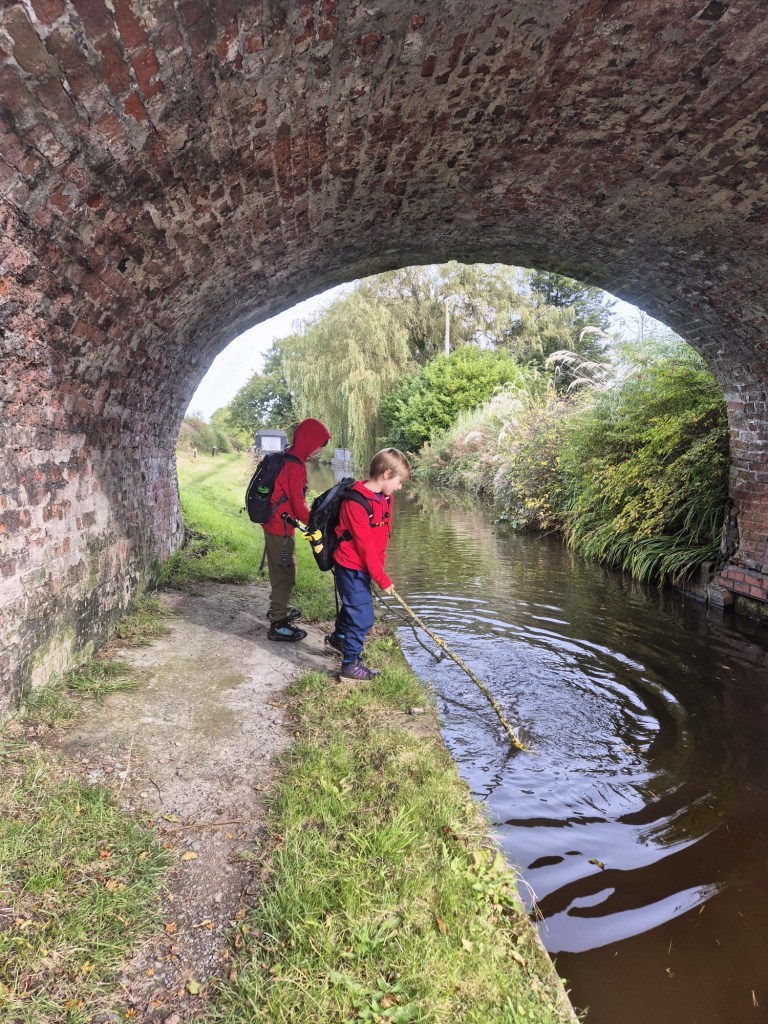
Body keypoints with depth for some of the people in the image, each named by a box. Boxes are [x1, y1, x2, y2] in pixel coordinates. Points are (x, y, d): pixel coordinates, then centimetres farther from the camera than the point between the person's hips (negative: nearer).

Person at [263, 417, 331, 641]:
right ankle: (278, 625, 7)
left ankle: (279, 610, 40)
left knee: (280, 571, 23)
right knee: (286, 574, -1)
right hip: (281, 528, -10)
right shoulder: (295, 467, -23)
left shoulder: (286, 457, 7)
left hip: (273, 523, 10)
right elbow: (298, 506, -21)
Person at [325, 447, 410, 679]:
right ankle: (350, 666, 13)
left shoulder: (385, 498, 4)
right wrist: (382, 578, -20)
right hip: (351, 567, -9)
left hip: (365, 567, 9)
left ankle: (337, 638, 51)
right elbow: (364, 544, -24)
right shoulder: (357, 501, -25)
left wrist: (379, 568, 7)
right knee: (362, 616, -3)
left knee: (354, 606, 25)